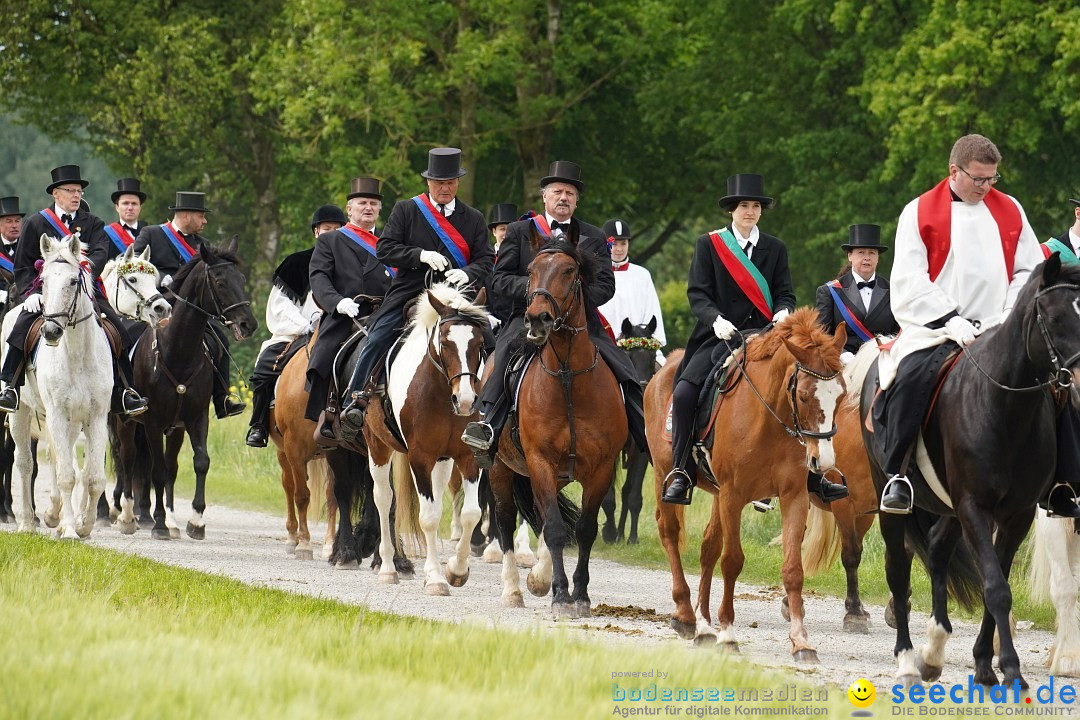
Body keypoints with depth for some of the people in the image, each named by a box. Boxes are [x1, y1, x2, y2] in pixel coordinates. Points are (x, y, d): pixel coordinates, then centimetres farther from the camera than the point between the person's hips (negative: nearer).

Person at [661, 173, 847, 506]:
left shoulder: (775, 249, 13)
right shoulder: (709, 244, 5)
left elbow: (784, 293, 7)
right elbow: (697, 293, -3)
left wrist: (783, 312, -17)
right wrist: (716, 319, -22)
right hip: (719, 338, -2)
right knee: (684, 393, -24)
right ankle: (681, 474, -15)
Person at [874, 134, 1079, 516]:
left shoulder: (1010, 211, 13)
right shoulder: (919, 212, 2)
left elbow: (1028, 271, 12)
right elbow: (910, 280, -6)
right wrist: (952, 321, -18)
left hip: (999, 331, 4)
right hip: (936, 329, -4)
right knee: (913, 376, -34)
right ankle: (897, 476, -24)